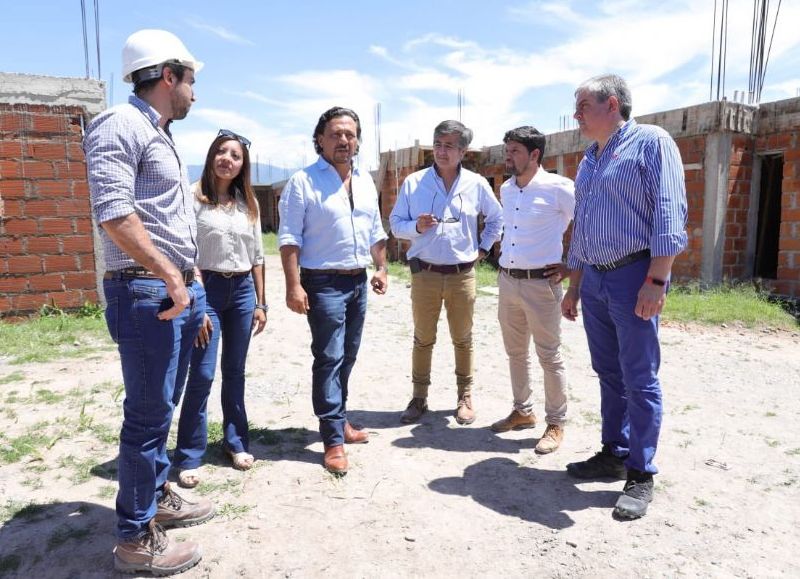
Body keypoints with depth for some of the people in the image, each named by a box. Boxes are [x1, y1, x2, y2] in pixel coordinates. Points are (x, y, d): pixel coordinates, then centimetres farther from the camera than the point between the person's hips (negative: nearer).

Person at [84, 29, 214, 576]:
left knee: (162, 407, 18)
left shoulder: (163, 137, 20)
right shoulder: (121, 126, -10)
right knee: (148, 414, -2)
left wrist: (195, 288, 19)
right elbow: (114, 212, -22)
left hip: (178, 291, 9)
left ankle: (158, 496, 34)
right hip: (145, 293, -9)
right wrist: (171, 277, -20)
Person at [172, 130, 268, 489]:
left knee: (235, 372, 13)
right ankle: (188, 457, 9)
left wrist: (260, 303, 9)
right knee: (202, 374, -5)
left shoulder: (248, 202, 9)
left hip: (243, 290, 5)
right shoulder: (195, 197, -6)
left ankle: (236, 442, 28)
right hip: (207, 288, -4)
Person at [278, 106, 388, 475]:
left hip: (358, 281, 7)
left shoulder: (365, 182, 13)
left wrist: (381, 268, 13)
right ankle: (333, 440, 3)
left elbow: (376, 231, 20)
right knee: (329, 358, -5)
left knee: (347, 357, 14)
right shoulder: (303, 182, -7)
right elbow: (289, 238, -12)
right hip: (324, 283, -6)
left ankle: (338, 419, 29)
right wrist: (294, 285, -18)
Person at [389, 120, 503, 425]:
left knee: (463, 339, 11)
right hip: (425, 273, 0)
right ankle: (419, 397, 22)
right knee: (422, 339, 9)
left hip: (462, 274, 1)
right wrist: (417, 226, -16)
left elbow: (497, 218, 18)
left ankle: (465, 396, 26)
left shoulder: (476, 184, 3)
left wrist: (483, 248, 10)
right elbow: (396, 224, 3)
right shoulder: (413, 182, 0)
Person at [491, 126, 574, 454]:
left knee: (549, 357, 3)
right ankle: (523, 411, 32)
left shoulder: (558, 188, -11)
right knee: (515, 352, 16)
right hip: (506, 281, 7)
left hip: (541, 283, -7)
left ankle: (556, 424, 17)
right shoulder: (505, 190, 11)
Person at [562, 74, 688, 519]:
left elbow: (669, 214, -14)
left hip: (634, 276, -7)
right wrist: (574, 288, 19)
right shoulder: (589, 161, 19)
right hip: (594, 281, 8)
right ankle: (614, 454, 25)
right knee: (609, 374, 13)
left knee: (640, 380, -2)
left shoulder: (650, 141, -4)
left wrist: (655, 281, -21)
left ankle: (641, 476, 8)